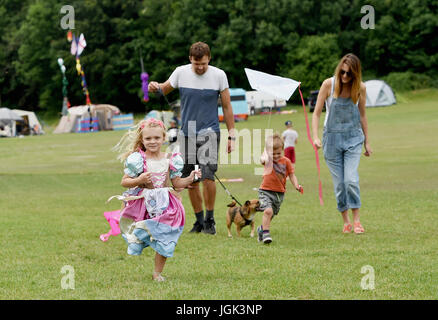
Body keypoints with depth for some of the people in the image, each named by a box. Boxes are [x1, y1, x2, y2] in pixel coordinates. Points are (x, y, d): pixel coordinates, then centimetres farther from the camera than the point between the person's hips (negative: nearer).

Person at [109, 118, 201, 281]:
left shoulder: (170, 160, 2)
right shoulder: (137, 159, -7)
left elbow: (177, 183, 9)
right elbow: (124, 182, -5)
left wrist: (190, 179, -7)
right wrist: (138, 180, -22)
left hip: (164, 206, 3)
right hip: (143, 204, -3)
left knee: (164, 240, 3)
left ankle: (158, 273, 16)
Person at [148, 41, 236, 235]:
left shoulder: (219, 75, -4)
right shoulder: (181, 73, -1)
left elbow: (227, 107, 3)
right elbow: (164, 90, 15)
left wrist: (231, 135, 2)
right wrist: (155, 87, -10)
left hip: (209, 133, -3)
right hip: (187, 134, 3)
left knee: (207, 176, -18)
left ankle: (210, 220, -5)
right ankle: (199, 221, 19)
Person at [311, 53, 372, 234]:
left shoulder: (360, 88, -3)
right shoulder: (329, 84, -8)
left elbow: (362, 115, 9)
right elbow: (316, 113, -4)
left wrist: (367, 141, 13)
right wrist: (315, 137, -16)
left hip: (353, 138, 0)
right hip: (332, 138, 0)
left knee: (351, 179, -15)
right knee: (339, 183, 1)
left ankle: (356, 220, -4)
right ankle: (346, 221, 13)